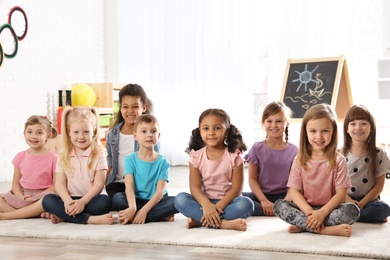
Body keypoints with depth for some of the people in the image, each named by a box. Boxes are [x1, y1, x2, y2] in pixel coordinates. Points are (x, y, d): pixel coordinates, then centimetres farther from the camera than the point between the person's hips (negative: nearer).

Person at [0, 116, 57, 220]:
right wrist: (20, 196, -10)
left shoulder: (53, 158, -4)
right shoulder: (20, 157, 8)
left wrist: (40, 196, -18)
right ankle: (36, 213, -26)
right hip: (22, 196, 4)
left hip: (41, 196, -4)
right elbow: (15, 182, 10)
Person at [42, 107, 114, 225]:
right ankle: (89, 219, -34)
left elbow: (99, 184, -7)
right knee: (47, 200, -25)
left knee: (105, 202, -33)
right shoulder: (63, 157, 9)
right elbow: (59, 184, 0)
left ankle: (63, 216, -24)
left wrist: (82, 202, -22)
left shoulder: (98, 155, 1)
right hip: (70, 200, 2)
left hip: (91, 199, -2)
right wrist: (68, 201, -21)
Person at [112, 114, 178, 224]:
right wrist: (132, 208, -33)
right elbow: (129, 186, -13)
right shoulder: (130, 159, 1)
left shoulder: (163, 162, -2)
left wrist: (144, 210, -27)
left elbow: (160, 191, -12)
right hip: (136, 201, 1)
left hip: (155, 201, 0)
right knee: (117, 198, -28)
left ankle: (133, 218, -28)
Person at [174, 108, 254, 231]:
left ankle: (199, 220, -29)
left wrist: (218, 206, -21)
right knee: (180, 199, -25)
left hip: (227, 201, -1)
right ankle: (223, 223, -34)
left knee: (246, 204, -31)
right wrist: (206, 205, -27)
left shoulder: (234, 156, -4)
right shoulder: (197, 156, 1)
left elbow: (236, 187, -9)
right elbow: (195, 186, -8)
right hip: (204, 201, 1)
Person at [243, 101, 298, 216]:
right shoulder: (257, 148, 4)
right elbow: (252, 179, -2)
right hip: (261, 195, 1)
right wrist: (264, 201, -16)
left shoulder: (294, 150, 4)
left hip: (284, 196, -1)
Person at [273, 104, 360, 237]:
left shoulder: (338, 160, 0)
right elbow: (294, 191, -4)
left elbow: (341, 193, -7)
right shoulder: (300, 160, 4)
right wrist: (310, 212, -22)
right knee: (279, 205, -25)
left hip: (328, 209, -1)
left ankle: (303, 225, -27)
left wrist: (322, 212, -23)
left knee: (352, 210, -29)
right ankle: (327, 229, -32)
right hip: (304, 209, 1)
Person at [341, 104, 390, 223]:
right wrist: (348, 200, -18)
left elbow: (379, 186, -3)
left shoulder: (379, 154, -1)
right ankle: (372, 216, -18)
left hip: (368, 199, -1)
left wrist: (361, 204, -15)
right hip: (345, 199, 1)